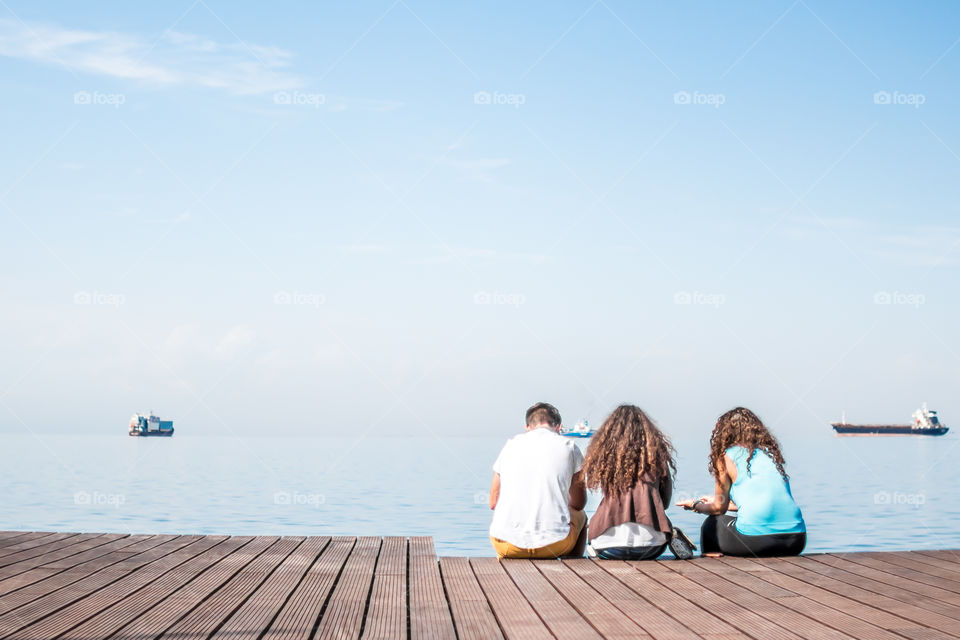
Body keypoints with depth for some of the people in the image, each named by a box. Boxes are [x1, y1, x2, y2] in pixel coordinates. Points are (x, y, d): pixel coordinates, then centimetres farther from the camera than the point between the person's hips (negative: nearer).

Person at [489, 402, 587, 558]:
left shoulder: (510, 445, 10)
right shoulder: (569, 447, 5)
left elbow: (493, 503, 15)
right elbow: (579, 503, 13)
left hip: (507, 545, 2)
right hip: (554, 544, -1)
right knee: (580, 516, 33)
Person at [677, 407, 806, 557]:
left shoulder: (726, 456, 5)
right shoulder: (770, 452, 20)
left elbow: (719, 508, 12)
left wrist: (696, 505, 34)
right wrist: (714, 502, 44)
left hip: (757, 540, -5)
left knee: (711, 525, 23)